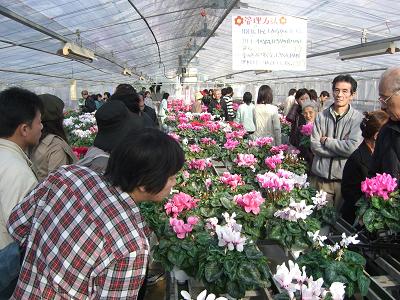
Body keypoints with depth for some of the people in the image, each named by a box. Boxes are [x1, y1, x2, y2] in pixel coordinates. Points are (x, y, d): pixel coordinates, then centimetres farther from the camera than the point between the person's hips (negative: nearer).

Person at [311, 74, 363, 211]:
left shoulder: (358, 118, -7)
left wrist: (326, 140, -10)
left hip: (346, 178, -2)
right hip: (321, 175, 2)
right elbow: (314, 146, -6)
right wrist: (341, 148, -13)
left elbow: (353, 148, -19)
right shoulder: (321, 116, 1)